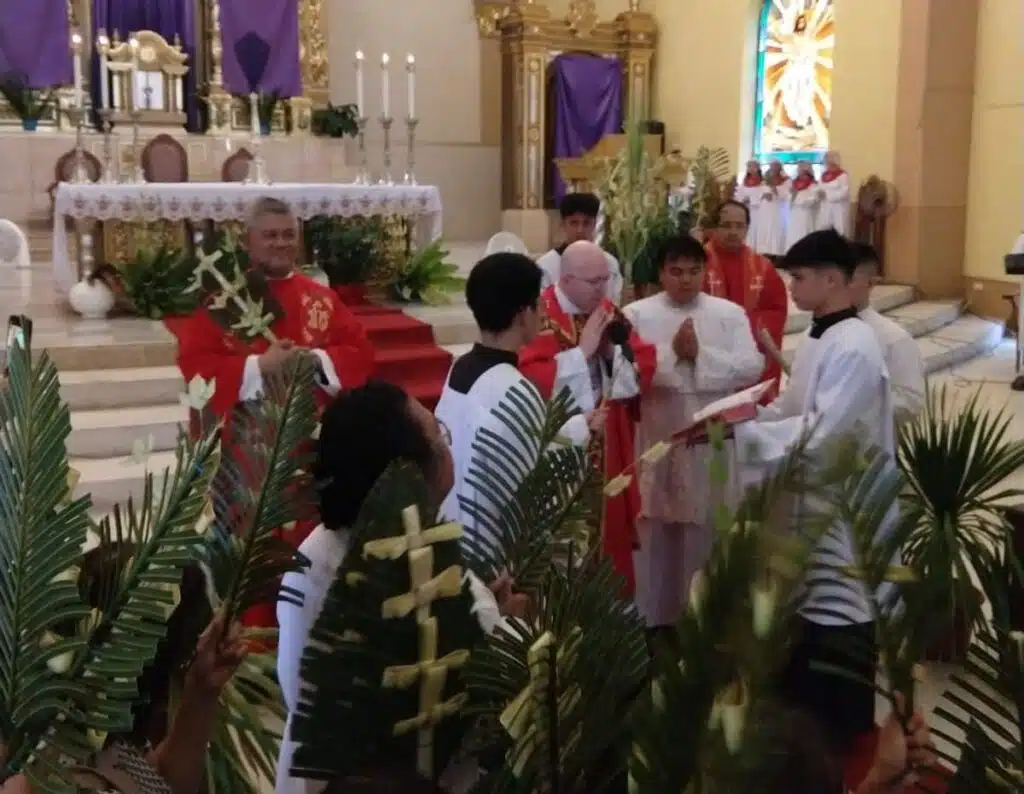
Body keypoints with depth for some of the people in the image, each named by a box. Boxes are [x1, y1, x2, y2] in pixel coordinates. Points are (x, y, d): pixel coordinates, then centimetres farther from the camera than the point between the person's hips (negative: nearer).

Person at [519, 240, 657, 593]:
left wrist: (615, 351, -12)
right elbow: (533, 381, -22)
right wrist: (582, 351, -20)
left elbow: (643, 369, 7)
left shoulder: (609, 313, 9)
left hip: (608, 449, 6)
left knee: (610, 531, 14)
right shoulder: (539, 317, -12)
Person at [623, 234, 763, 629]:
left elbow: (751, 368, -7)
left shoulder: (731, 313, 3)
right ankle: (653, 615, 22)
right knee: (655, 530, 8)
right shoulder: (636, 314, 1)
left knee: (708, 530, 8)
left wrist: (700, 354, -15)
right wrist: (672, 352, -18)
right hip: (657, 439, 0)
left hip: (712, 441, 1)